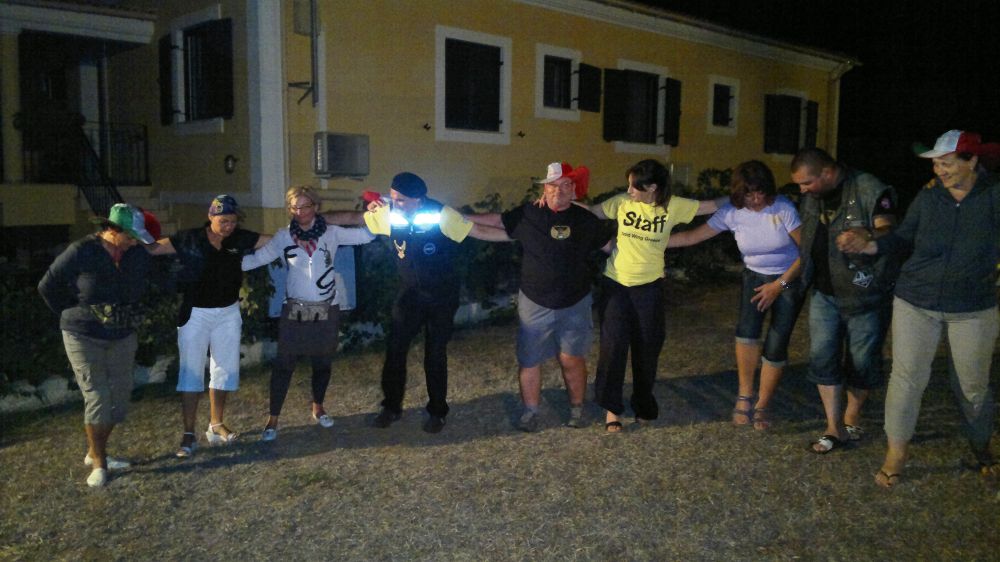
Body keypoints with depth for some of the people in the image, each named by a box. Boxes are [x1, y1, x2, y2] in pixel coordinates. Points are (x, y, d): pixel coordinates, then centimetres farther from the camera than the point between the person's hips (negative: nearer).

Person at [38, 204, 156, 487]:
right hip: (84, 338, -5)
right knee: (97, 398, -8)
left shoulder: (138, 255, -2)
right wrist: (74, 315, 0)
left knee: (120, 397, 7)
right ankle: (98, 463, 6)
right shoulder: (80, 253, -15)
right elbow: (48, 287, -4)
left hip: (122, 337, 5)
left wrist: (127, 317, 11)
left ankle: (95, 452, 26)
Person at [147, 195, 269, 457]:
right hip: (195, 313, -3)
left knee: (225, 369, 11)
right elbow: (153, 248, -14)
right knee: (191, 371, 0)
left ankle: (216, 425, 27)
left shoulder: (240, 239, -3)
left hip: (228, 312, 3)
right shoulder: (189, 239, -10)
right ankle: (189, 434, 6)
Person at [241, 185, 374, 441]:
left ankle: (318, 408, 35)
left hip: (326, 310, 1)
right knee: (284, 364, -1)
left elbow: (365, 235, 2)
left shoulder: (331, 233, 0)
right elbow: (257, 258, -4)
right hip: (295, 309, -1)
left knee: (322, 362, 13)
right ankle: (273, 419, 10)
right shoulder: (284, 236, 0)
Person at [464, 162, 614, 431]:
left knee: (571, 358, 3)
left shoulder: (586, 220, 1)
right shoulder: (527, 214, -2)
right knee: (529, 358, 5)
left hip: (575, 304, 0)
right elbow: (497, 220, 9)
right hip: (534, 303, 0)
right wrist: (463, 218, 7)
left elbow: (611, 244, 9)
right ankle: (530, 411, 22)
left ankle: (576, 408, 25)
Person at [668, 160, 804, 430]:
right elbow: (692, 236, -10)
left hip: (790, 278, -2)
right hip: (755, 275, 2)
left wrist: (780, 284, -18)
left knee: (776, 346, -8)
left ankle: (762, 405, 12)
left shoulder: (783, 208, -20)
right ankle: (745, 396, -5)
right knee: (747, 329, -23)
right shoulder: (732, 212, -12)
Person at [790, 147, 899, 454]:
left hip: (864, 293, -5)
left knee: (861, 361, 6)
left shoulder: (870, 190, -14)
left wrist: (870, 236, -44)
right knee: (822, 357, 2)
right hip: (824, 291, 5)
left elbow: (888, 230, -22)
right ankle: (835, 429, 11)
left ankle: (852, 417, 30)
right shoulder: (810, 197, 5)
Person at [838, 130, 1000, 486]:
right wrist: (868, 246, -12)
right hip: (916, 303, 1)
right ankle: (896, 453, 14)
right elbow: (904, 239, 2)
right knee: (907, 377, 0)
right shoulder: (927, 198, -3)